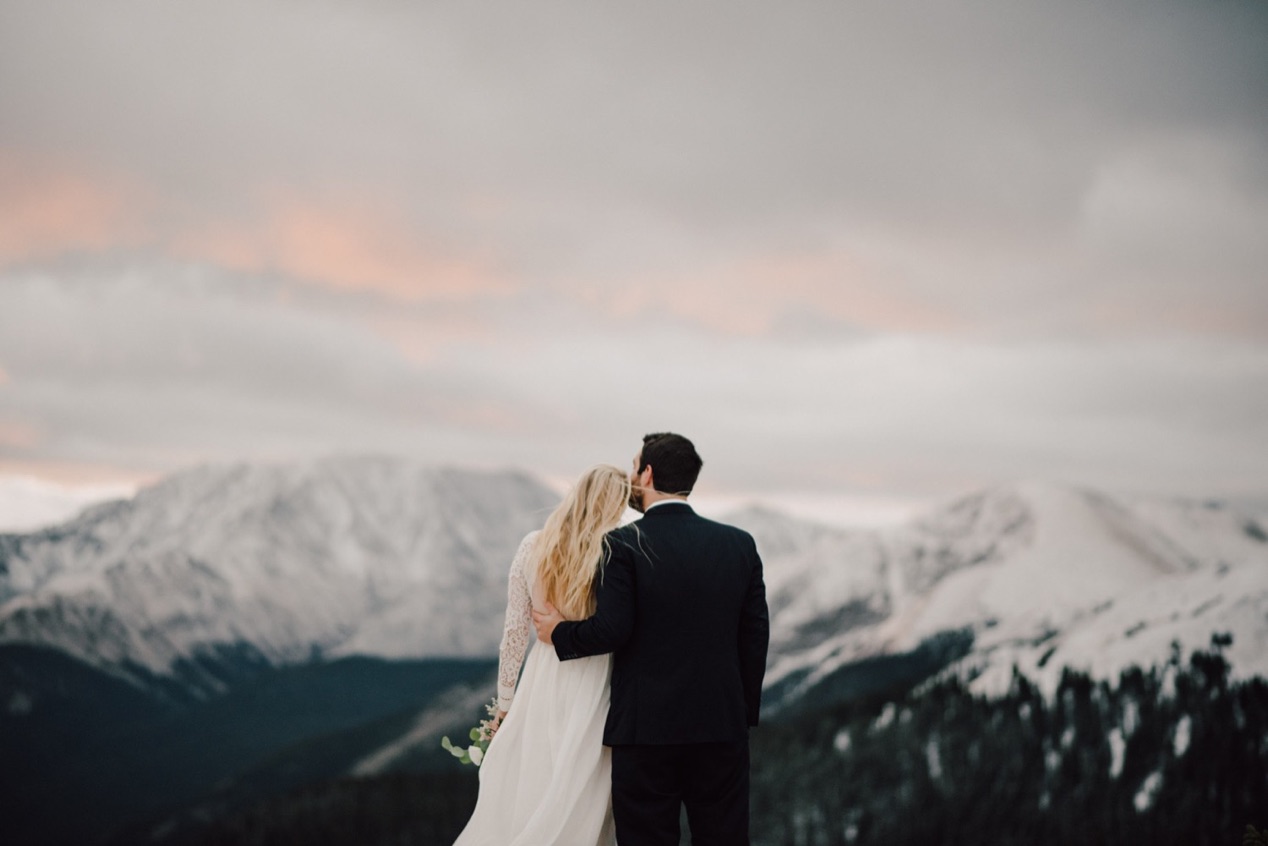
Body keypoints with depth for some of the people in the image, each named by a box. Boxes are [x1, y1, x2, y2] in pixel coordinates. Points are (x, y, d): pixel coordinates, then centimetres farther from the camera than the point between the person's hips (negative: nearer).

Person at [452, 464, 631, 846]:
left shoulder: (533, 546, 1)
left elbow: (515, 630, 5)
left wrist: (504, 703, 12)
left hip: (541, 684, 3)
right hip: (592, 686, -3)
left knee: (520, 803, 11)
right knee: (579, 811, 5)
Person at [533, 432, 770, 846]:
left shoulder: (624, 544, -7)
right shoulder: (740, 544, 5)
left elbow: (612, 630, -15)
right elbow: (755, 635, 6)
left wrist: (559, 633, 4)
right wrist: (745, 711, 15)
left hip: (646, 727, -3)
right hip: (722, 725, 4)